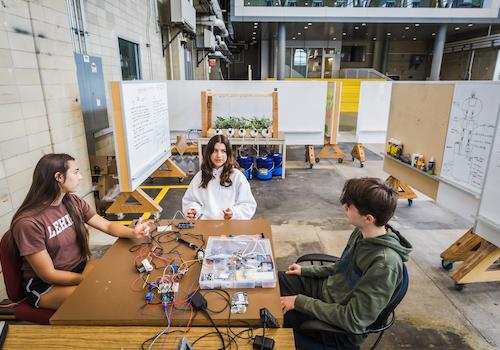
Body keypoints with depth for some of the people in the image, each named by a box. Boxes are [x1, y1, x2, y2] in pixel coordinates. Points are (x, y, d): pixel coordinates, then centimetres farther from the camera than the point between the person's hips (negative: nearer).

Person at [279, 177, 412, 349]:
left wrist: (300, 302, -24)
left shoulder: (385, 263, -34)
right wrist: (306, 270, 7)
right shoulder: (362, 232, -10)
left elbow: (353, 321, -28)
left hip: (340, 325, -7)